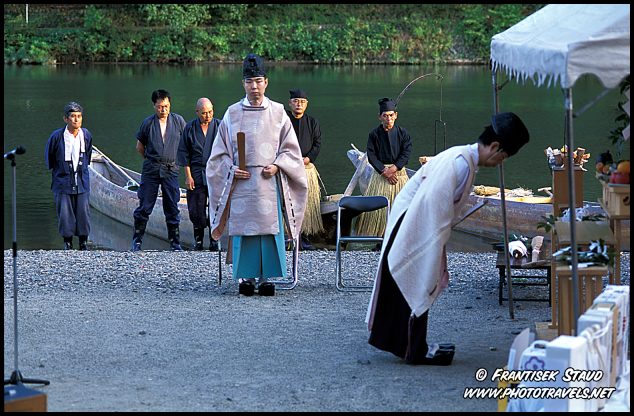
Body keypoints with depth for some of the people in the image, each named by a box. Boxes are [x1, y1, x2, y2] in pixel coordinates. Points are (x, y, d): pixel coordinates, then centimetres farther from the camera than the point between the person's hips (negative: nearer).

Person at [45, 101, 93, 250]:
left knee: (83, 211, 1)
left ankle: (83, 242, 13)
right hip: (63, 181, -2)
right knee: (65, 213, -2)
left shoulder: (86, 135, 0)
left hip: (82, 181, 2)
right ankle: (67, 242, 11)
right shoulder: (57, 136, -10)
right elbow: (49, 156, 7)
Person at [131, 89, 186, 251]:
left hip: (171, 169, 0)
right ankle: (137, 240, 10)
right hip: (150, 170, 0)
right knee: (145, 206, 0)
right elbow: (140, 147, 14)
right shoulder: (148, 123, 2)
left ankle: (175, 242, 11)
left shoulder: (178, 121, 3)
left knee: (172, 207, 4)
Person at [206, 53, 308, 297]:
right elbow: (220, 151, 10)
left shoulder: (277, 113, 7)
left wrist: (277, 166, -7)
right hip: (241, 182, 0)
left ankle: (267, 277, 0)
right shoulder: (232, 114, 7)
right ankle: (246, 277, 3)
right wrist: (231, 170, -6)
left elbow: (290, 148, 9)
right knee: (242, 227, -2)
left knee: (270, 227, -4)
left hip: (269, 182, 0)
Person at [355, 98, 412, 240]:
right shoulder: (374, 134, 1)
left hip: (399, 172, 0)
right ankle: (380, 238, -3)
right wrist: (384, 172, -12)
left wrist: (393, 168, -15)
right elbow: (371, 156, -3)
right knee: (378, 206, -5)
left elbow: (406, 154, -4)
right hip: (379, 173, 0)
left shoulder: (403, 133, 2)